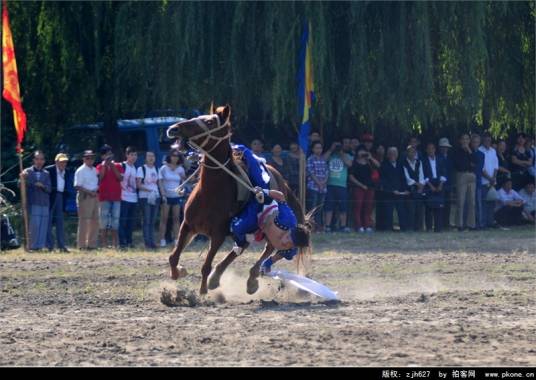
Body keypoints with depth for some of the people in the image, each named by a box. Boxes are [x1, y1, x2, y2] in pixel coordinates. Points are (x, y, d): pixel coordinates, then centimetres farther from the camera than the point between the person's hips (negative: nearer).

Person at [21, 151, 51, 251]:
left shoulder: (46, 174, 13)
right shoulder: (28, 172, 5)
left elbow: (49, 188, 6)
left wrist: (42, 186, -14)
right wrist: (22, 178, -22)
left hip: (44, 203, 3)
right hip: (33, 203, -3)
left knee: (43, 225, 0)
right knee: (34, 224, -10)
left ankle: (39, 246, 6)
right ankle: (32, 246, -4)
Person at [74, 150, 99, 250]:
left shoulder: (95, 170, 16)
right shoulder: (80, 171, -7)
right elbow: (77, 186, -13)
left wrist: (96, 190, 4)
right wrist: (89, 192, -19)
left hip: (94, 196, 8)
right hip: (84, 197, -8)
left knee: (95, 221, 9)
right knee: (84, 221, -8)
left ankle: (92, 244, 17)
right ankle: (82, 245, -5)